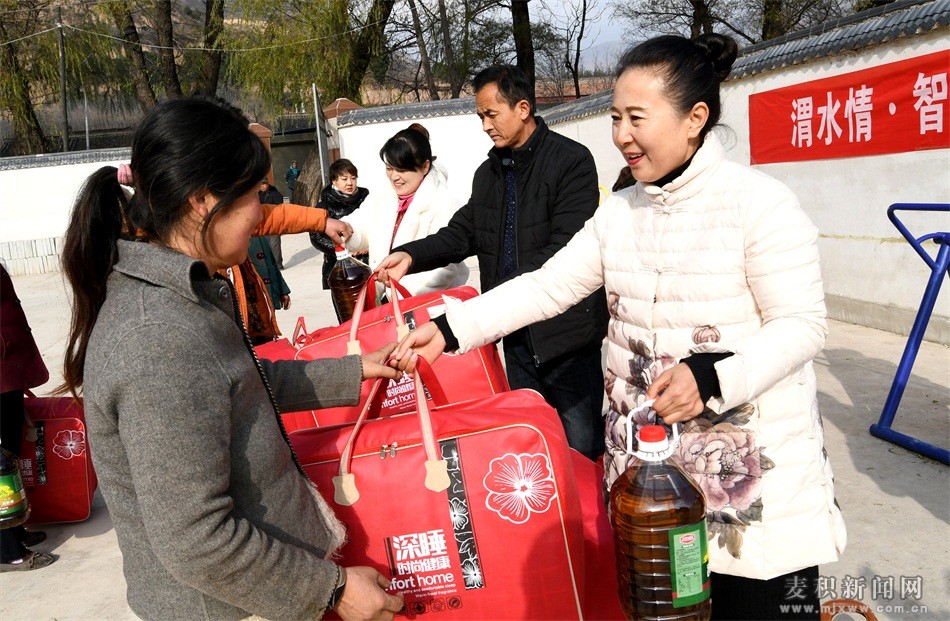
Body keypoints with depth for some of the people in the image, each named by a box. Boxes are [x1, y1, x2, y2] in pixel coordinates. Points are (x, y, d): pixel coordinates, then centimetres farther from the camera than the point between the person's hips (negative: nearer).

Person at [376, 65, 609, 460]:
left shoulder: (572, 161, -10)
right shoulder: (488, 173, 13)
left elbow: (566, 247, -19)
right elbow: (463, 233, 12)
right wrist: (411, 256, -6)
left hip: (565, 329, -7)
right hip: (516, 331, 7)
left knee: (582, 448, 2)